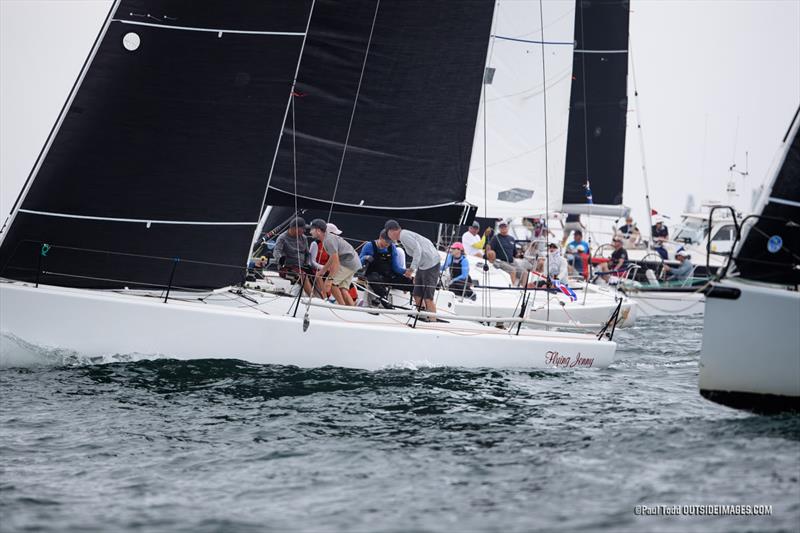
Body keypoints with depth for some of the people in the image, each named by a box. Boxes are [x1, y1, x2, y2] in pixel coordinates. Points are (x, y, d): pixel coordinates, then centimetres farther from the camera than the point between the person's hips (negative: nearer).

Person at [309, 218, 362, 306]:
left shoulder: (329, 240, -18)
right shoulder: (327, 238, 14)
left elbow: (336, 261, -24)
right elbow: (332, 259, 25)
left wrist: (330, 278, -25)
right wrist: (322, 272, 29)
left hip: (348, 262, -10)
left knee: (331, 283, -10)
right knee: (342, 288, 6)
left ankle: (342, 306, -7)